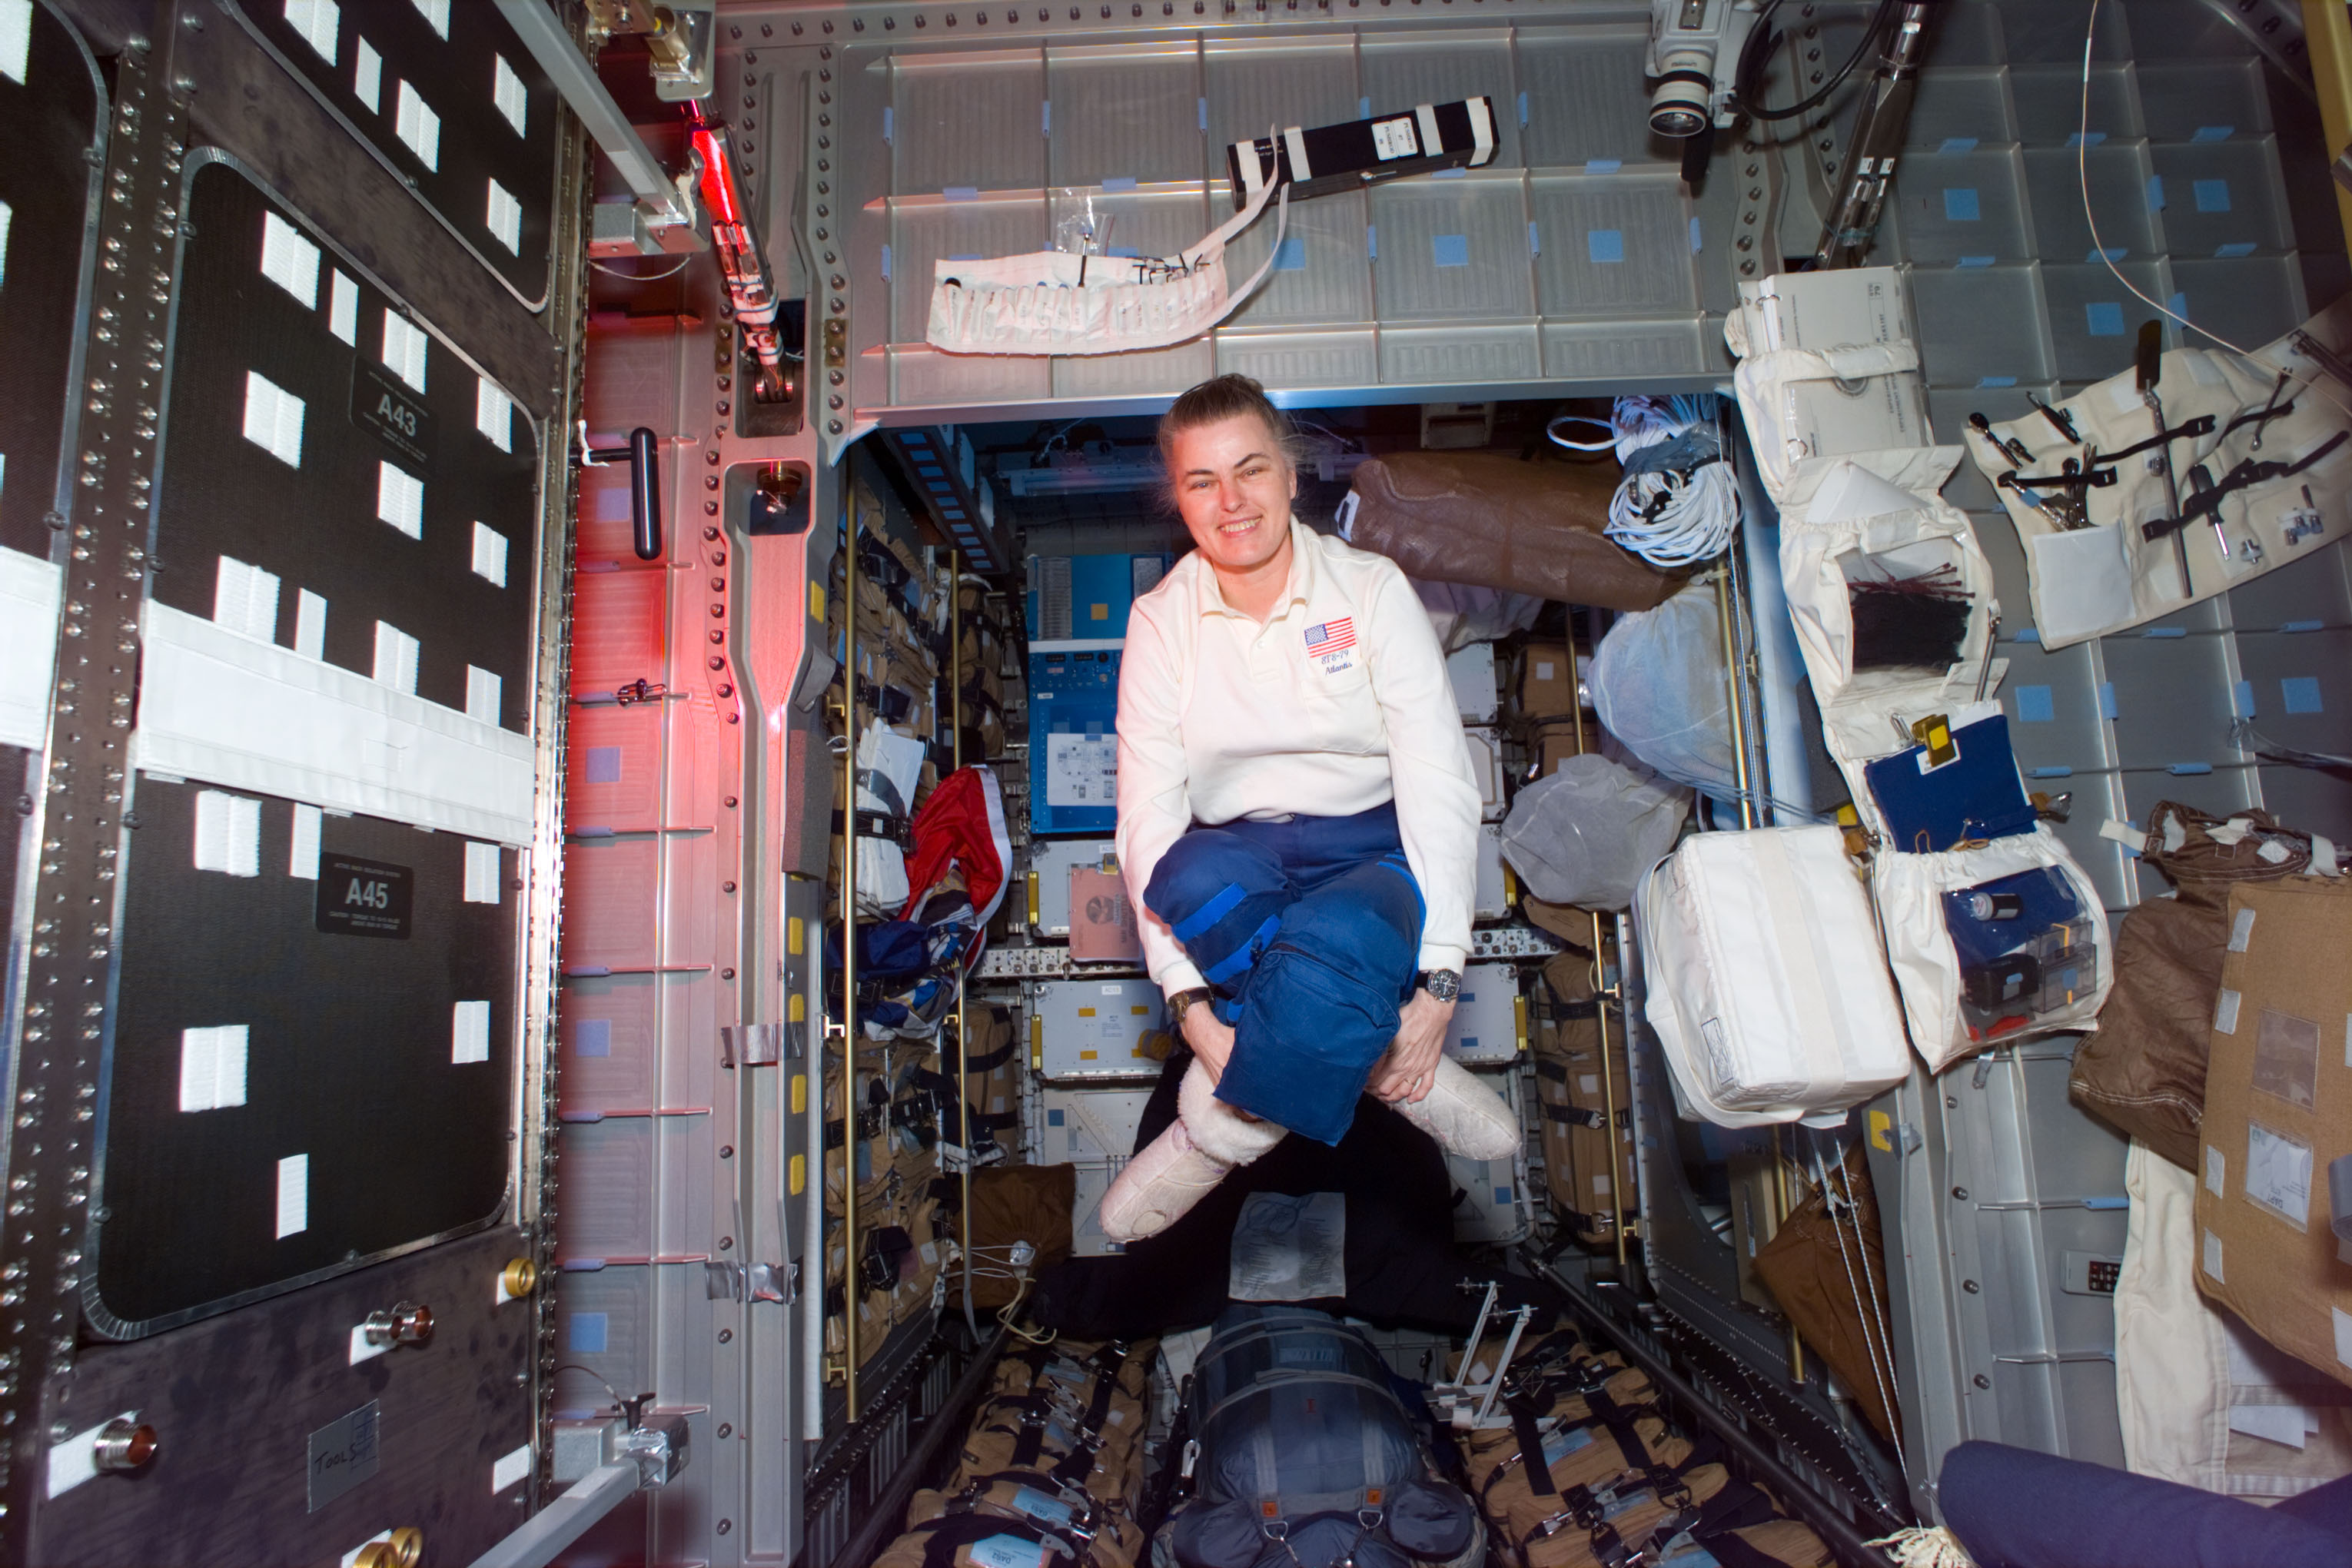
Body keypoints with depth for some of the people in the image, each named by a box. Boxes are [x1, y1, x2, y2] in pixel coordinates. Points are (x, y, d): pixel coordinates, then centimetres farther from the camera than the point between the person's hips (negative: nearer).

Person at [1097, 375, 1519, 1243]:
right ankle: (1387, 1064, -18)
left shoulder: (1372, 590, -2)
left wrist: (1437, 983, -20)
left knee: (1331, 944, -37)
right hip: (1238, 863, 2)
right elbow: (1147, 812, -7)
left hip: (1370, 855, -1)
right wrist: (1190, 1002, -20)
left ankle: (1221, 1128, -12)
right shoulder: (1161, 622, 2)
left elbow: (1441, 786, -9)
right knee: (1194, 878, -35)